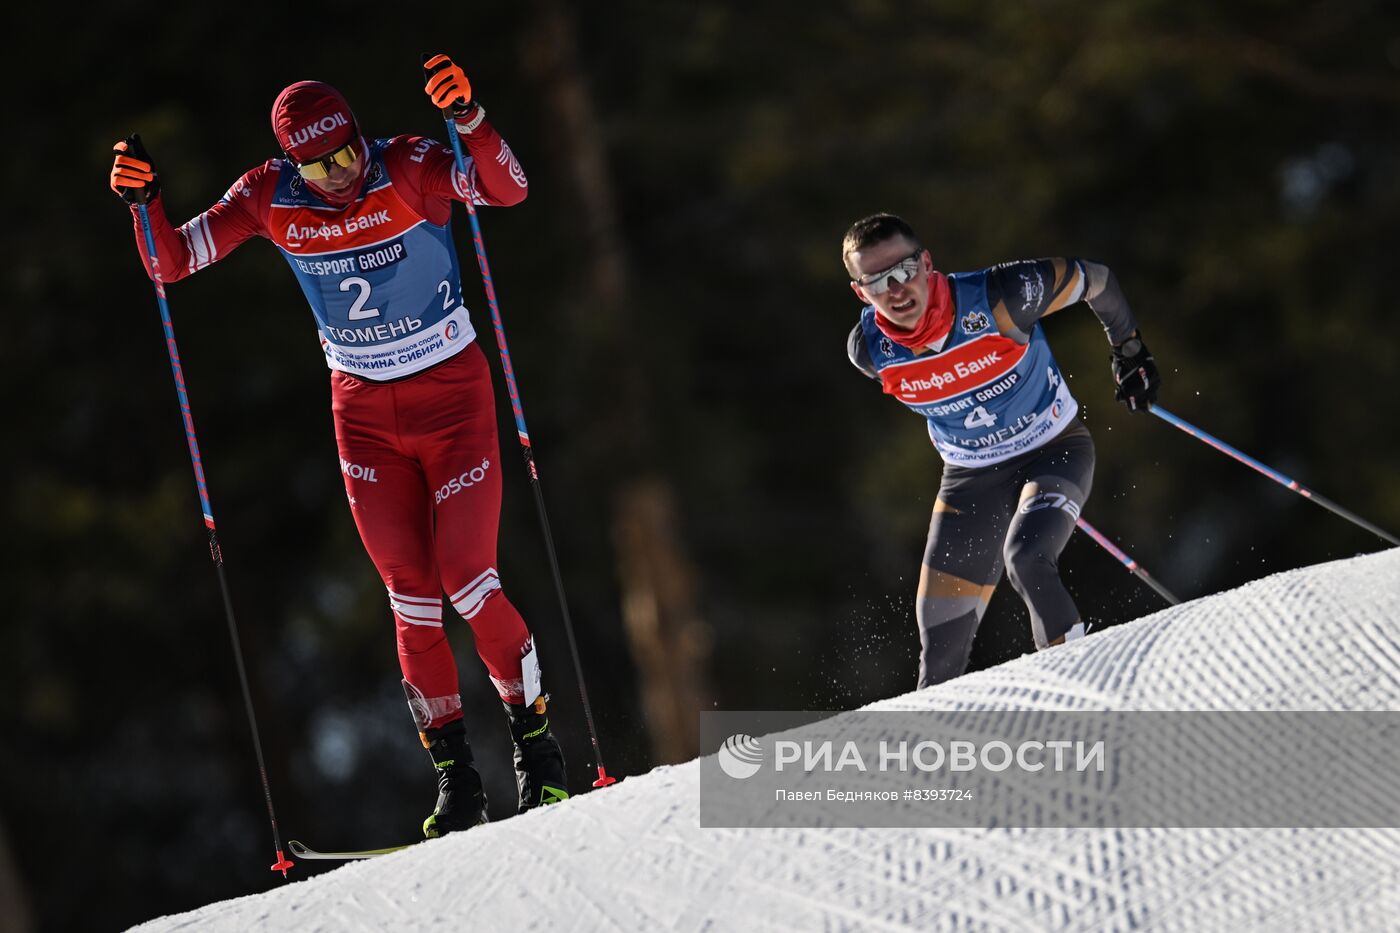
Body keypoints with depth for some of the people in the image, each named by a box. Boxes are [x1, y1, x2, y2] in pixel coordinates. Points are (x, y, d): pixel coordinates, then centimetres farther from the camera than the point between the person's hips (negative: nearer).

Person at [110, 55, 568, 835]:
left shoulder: (410, 170, -18)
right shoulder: (270, 198, -9)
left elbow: (508, 190, -34)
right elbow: (172, 261, -4)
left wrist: (468, 118, -50)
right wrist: (144, 200, -23)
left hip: (452, 391, -3)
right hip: (364, 411, 3)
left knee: (469, 583, -8)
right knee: (412, 597, 2)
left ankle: (539, 746, 10)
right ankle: (456, 781, 9)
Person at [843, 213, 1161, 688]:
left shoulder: (996, 297, -27)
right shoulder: (870, 351, -15)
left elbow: (1094, 279, -10)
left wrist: (1130, 352, 4)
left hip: (1055, 449, -4)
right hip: (971, 478, 4)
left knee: (1025, 559, -31)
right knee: (941, 641, 1)